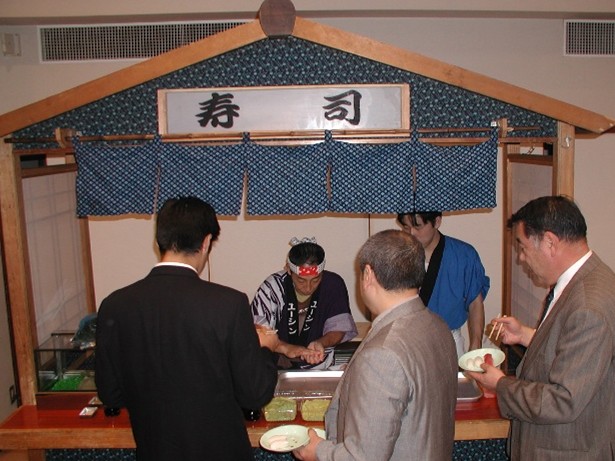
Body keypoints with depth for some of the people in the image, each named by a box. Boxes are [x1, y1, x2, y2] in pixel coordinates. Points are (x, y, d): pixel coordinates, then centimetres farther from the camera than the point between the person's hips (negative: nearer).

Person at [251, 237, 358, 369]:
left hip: (321, 367, 0)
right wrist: (285, 348, -34)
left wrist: (320, 343, -25)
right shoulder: (272, 287, -11)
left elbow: (338, 329, -4)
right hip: (277, 368, 0)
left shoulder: (334, 284, -6)